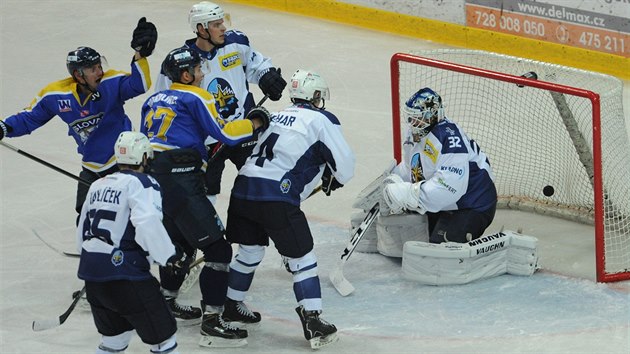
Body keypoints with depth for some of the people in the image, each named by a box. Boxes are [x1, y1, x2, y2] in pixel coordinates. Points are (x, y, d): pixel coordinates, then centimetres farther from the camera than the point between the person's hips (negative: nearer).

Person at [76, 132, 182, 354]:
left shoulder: (97, 186, 19)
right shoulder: (141, 184, -5)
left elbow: (82, 233, 24)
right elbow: (147, 223, -23)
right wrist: (169, 256, -17)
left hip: (91, 273, 8)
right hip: (124, 274, -8)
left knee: (115, 336, 23)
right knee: (162, 335, 0)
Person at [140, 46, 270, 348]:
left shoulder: (154, 100, 22)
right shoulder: (194, 97, -1)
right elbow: (223, 134, -7)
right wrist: (254, 123, 6)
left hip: (150, 176, 9)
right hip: (180, 182, -9)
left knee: (181, 241, 30)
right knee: (217, 249, -7)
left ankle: (165, 302, 40)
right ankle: (211, 324, -14)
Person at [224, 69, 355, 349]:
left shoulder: (278, 117, 23)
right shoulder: (322, 121, 1)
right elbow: (344, 165, 0)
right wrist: (333, 180, 21)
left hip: (244, 187, 7)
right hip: (277, 197, -7)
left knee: (250, 249, 25)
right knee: (301, 258, 1)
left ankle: (231, 306, 38)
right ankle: (313, 322, -3)